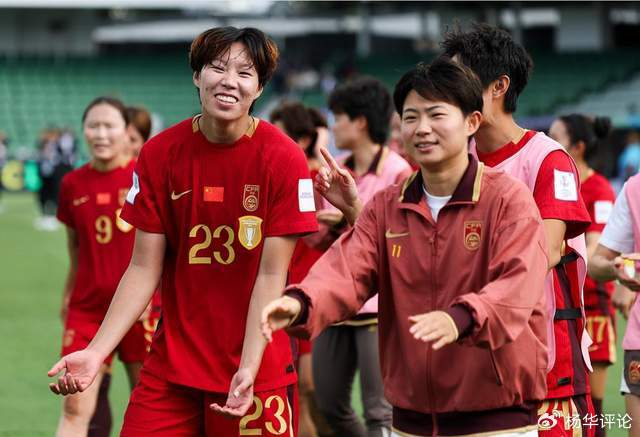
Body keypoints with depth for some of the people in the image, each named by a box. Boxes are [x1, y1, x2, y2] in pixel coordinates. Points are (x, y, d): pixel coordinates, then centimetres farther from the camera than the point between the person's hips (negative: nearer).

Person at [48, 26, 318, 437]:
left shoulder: (284, 159, -10)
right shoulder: (159, 154, -3)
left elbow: (270, 276, -12)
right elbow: (145, 268, -2)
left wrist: (248, 368, -22)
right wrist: (96, 351, -12)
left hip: (256, 369, -2)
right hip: (172, 365, 2)